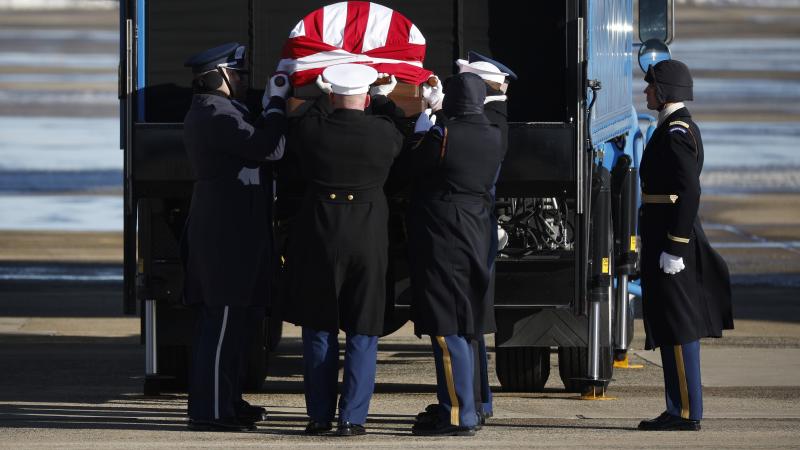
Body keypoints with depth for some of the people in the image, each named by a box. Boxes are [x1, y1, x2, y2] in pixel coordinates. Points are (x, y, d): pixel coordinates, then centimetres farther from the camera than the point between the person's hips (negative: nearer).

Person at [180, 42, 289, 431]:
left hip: (226, 230, 11)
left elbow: (254, 146, 18)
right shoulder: (217, 116, -17)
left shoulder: (206, 113, 18)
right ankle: (210, 410, -7)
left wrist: (273, 102, 13)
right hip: (228, 233, -11)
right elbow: (267, 148, -21)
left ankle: (225, 402, 24)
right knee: (223, 322, -8)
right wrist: (277, 101, -11)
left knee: (232, 322, 17)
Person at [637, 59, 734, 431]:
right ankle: (681, 410, 15)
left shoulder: (676, 133, -15)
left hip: (670, 239, -10)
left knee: (677, 327, -7)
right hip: (670, 238, 10)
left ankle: (686, 412, -5)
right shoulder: (680, 128, 16)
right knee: (672, 326, 12)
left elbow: (689, 192, -22)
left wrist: (674, 248, -23)